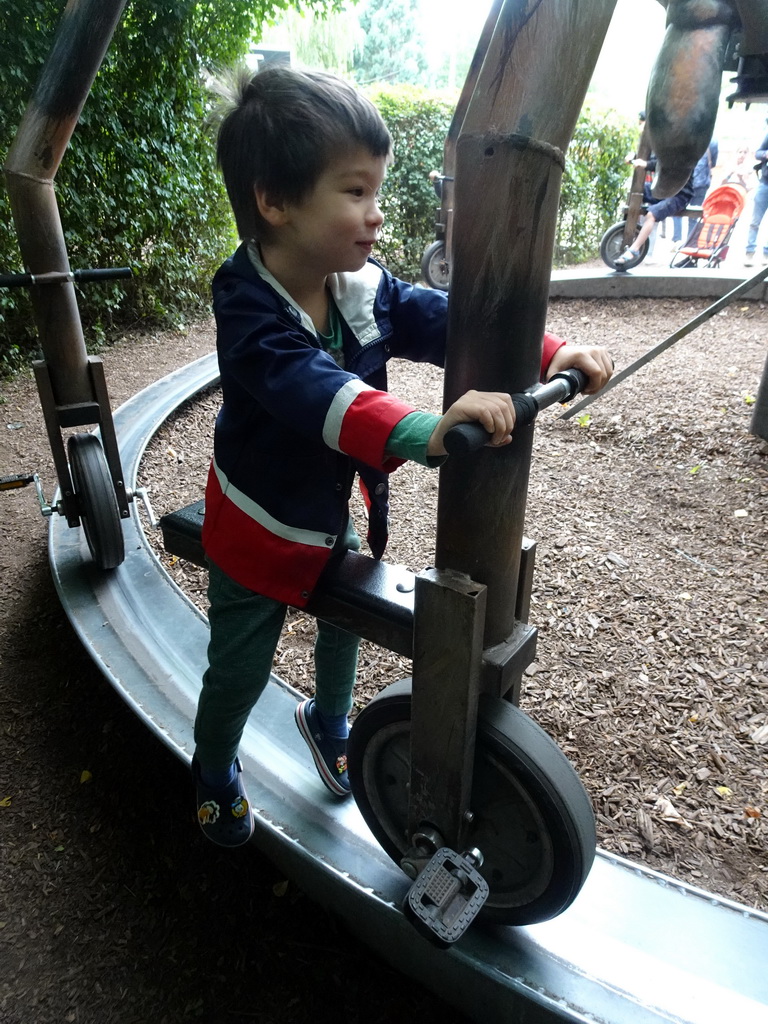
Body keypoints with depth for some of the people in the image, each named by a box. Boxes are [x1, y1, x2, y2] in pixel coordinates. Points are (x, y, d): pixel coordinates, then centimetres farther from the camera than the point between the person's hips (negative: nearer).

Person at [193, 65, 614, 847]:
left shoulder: (366, 287, -10)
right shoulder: (250, 313, -30)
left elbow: (444, 322, -15)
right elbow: (317, 393, -48)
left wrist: (550, 354, -29)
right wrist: (426, 432, -63)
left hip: (337, 517, 6)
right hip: (260, 531, -5)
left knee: (344, 626, 24)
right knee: (238, 671, 11)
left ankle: (328, 720, 56)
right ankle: (214, 770, 44)